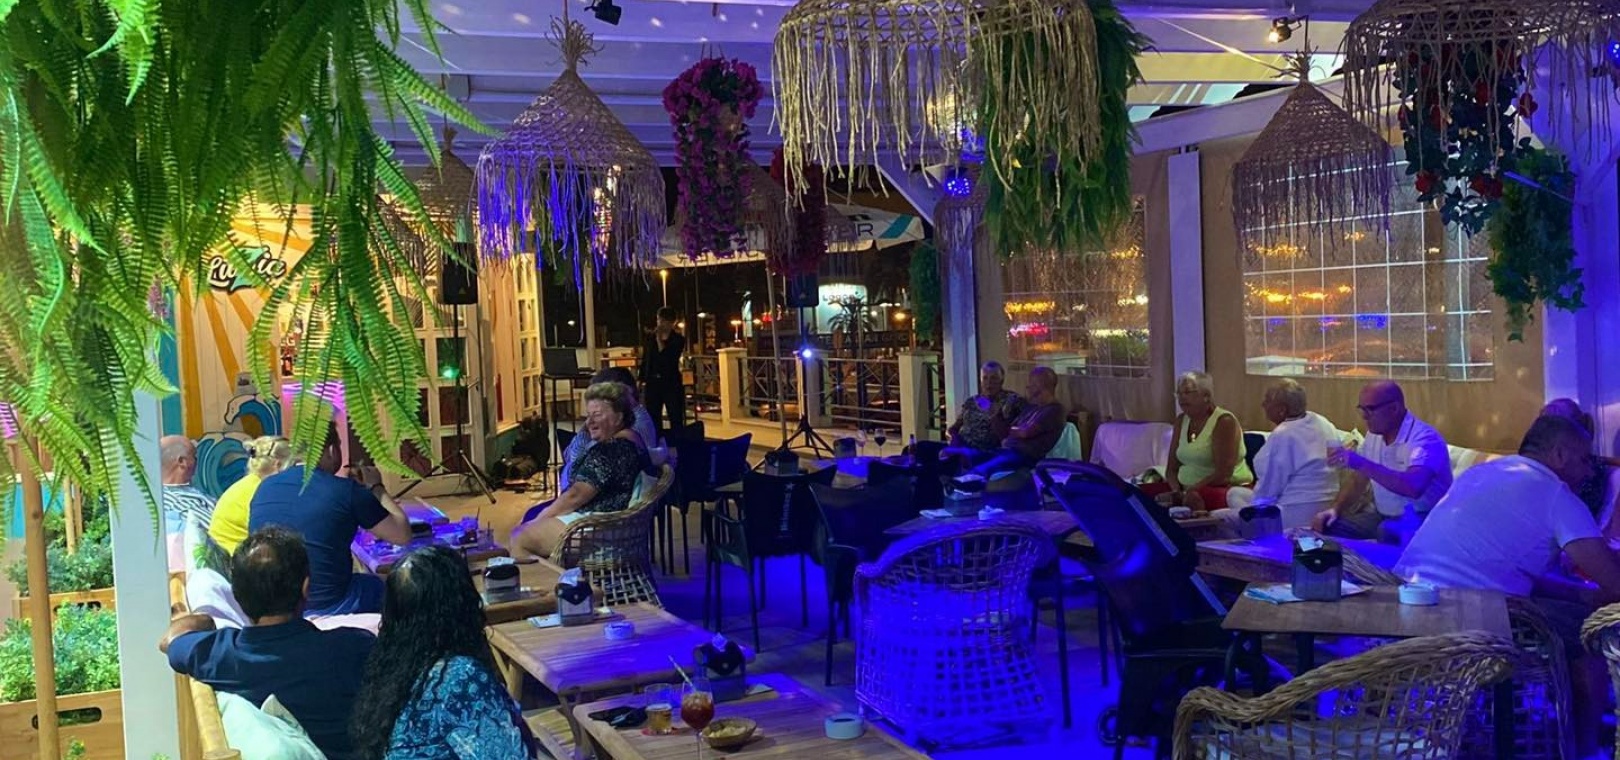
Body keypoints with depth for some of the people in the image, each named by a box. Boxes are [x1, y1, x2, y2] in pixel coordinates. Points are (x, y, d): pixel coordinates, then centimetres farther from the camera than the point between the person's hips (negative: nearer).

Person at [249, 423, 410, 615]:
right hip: (326, 608, -5)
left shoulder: (264, 487, 2)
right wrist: (376, 488, 8)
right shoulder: (347, 492, -14)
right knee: (376, 585, 25)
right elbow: (403, 535, -4)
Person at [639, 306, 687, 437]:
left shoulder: (678, 339, -3)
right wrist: (642, 380, 5)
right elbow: (644, 361, 11)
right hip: (653, 383, 4)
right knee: (653, 419, 8)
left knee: (676, 420, -2)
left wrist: (659, 340, -15)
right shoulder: (650, 338, 7)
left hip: (672, 383, -4)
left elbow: (669, 359, -16)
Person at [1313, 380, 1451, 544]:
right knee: (1329, 527, -10)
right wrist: (1335, 509, -4)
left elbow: (1414, 487, -37)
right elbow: (1358, 481, 15)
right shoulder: (1374, 434, 7)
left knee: (1388, 532, -38)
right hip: (1382, 516, 8)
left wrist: (1362, 463, -36)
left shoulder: (1425, 438, -20)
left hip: (1422, 520, -7)